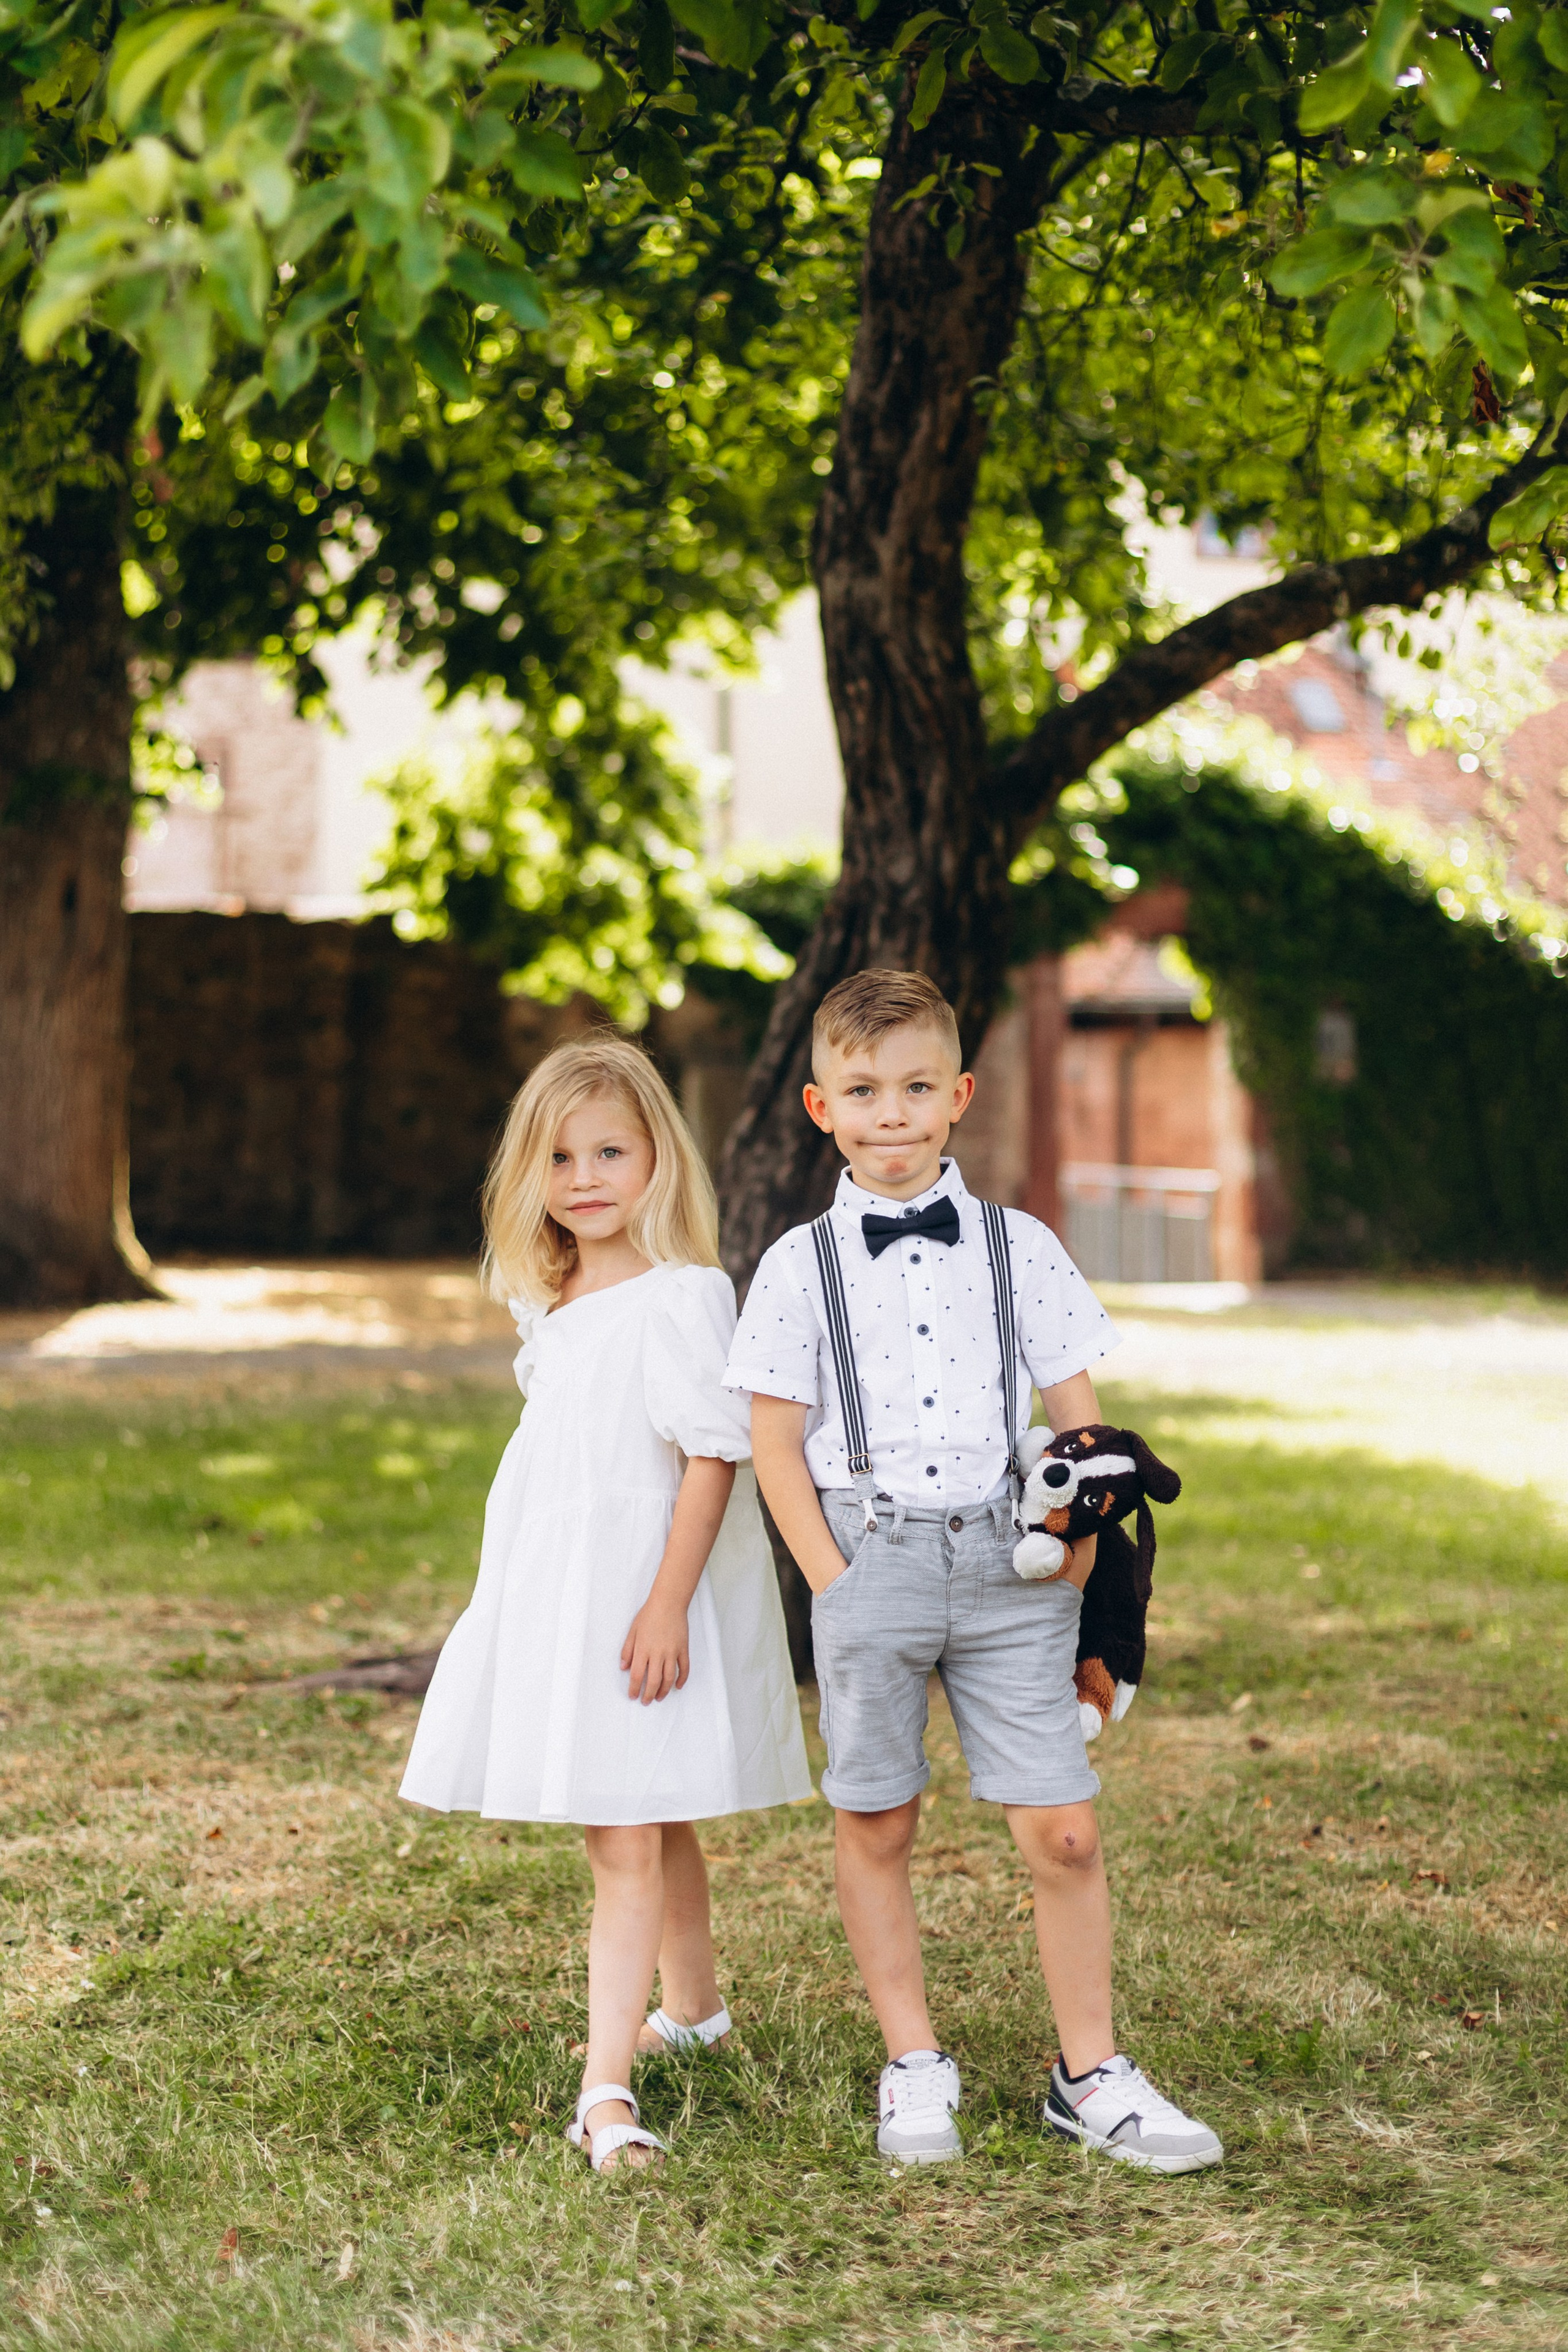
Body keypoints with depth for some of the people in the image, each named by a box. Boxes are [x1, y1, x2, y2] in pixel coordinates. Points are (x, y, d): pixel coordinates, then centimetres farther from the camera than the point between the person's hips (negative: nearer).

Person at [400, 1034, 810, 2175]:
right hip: (556, 1591, 8)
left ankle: (607, 2089, -14)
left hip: (644, 1589, -8)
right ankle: (692, 2010, 39)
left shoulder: (681, 1298, -14)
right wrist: (526, 1594, 26)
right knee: (652, 1826, 21)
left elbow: (714, 1457, -18)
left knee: (628, 1837, -11)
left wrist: (667, 1605, -22)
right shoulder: (550, 1304, 12)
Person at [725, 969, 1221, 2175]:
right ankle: (914, 2066, 23)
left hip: (1006, 1563, 0)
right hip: (870, 1560, 0)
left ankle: (1091, 2075, 12)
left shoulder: (1020, 1247, 5)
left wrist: (1075, 1562, -2)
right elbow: (775, 1442, 2)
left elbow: (1078, 1419, 8)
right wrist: (833, 1580, -6)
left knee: (1063, 1832, -2)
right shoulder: (800, 1266, 2)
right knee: (876, 1827, 7)